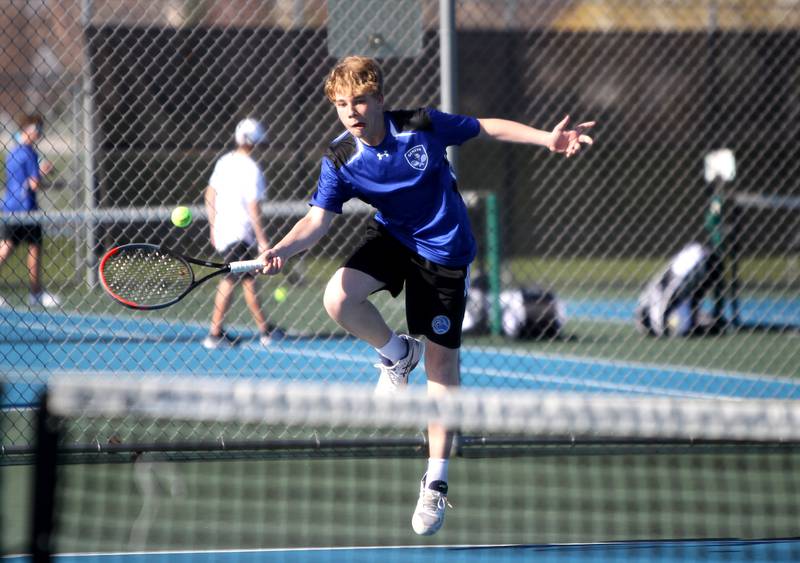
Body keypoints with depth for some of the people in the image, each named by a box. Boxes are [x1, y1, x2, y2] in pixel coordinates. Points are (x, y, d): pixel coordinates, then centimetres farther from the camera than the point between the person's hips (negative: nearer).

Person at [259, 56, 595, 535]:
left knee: (443, 363, -1)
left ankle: (436, 483, 8)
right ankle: (398, 356, 7)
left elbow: (486, 128, -5)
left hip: (443, 252, -2)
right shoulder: (340, 161, -14)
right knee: (339, 297, -26)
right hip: (391, 239, 2)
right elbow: (318, 219, -20)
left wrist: (546, 137, -14)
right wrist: (283, 250, -40)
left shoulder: (423, 125, -18)